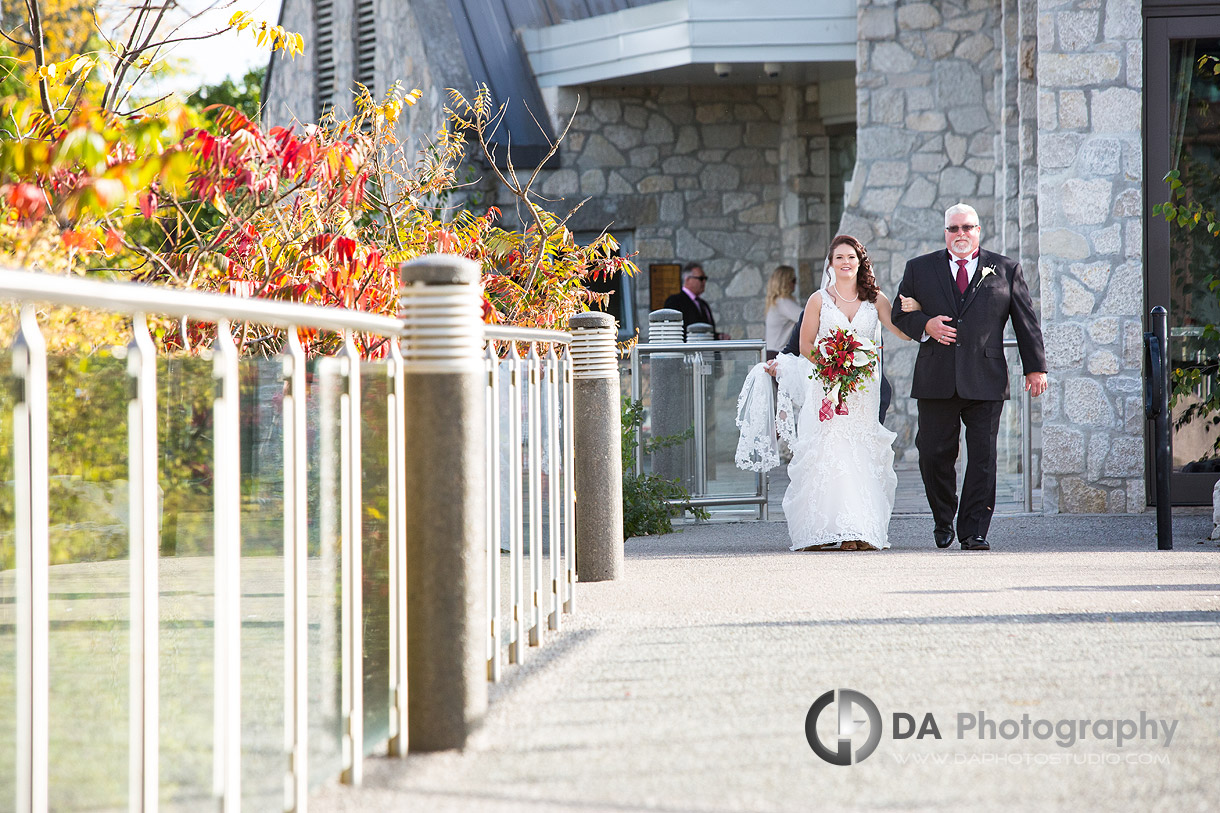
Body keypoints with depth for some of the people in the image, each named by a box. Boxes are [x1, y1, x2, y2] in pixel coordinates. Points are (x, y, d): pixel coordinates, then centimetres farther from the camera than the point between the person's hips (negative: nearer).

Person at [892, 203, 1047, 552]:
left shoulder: (1006, 270, 10)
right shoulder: (919, 269, 12)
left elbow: (1026, 322, 11)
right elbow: (900, 314, 15)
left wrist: (1036, 367, 6)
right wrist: (925, 325, -5)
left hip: (986, 379, -1)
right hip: (936, 380, 1)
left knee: (982, 457, -5)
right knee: (934, 454, 1)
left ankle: (974, 531, 0)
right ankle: (943, 519, 23)